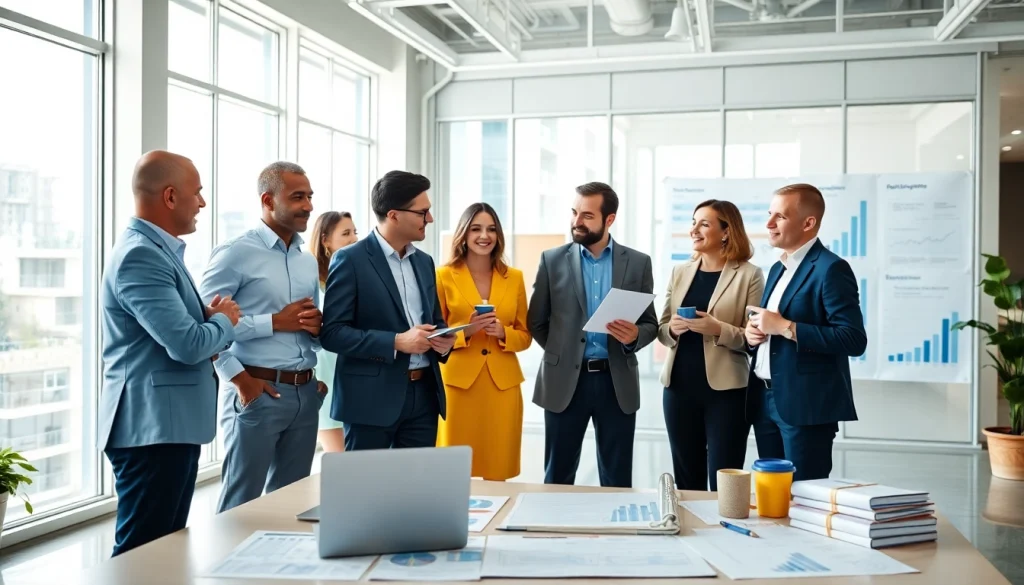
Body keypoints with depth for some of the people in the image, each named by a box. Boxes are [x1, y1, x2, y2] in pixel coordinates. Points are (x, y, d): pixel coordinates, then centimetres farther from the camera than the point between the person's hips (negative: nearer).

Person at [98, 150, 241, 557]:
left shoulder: (160, 250, 15)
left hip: (171, 424, 10)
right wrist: (224, 322, -5)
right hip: (154, 427, -10)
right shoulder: (140, 254, -18)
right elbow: (187, 344, -25)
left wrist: (208, 318, 1)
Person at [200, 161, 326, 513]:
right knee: (240, 503, 2)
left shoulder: (308, 262, 16)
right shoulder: (235, 253, -6)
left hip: (305, 393, 7)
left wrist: (317, 326, -1)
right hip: (259, 391, -7)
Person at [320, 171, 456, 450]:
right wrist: (396, 342, -21)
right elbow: (332, 333, -14)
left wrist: (444, 340, -1)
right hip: (372, 397, -6)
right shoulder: (350, 259, -8)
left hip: (424, 393, 6)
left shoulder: (424, 261, 13)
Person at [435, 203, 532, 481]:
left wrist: (503, 333, -9)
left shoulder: (514, 278, 9)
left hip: (503, 384, 2)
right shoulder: (444, 276, 1)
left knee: (498, 471, 4)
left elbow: (525, 335, 11)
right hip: (458, 383, -2)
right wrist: (465, 331, -15)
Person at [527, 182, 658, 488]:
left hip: (617, 382, 0)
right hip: (565, 382, 0)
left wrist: (634, 336, -15)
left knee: (617, 480, 8)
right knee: (558, 478, 9)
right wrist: (562, 353, 4)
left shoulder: (638, 263, 3)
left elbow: (650, 323, 6)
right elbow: (536, 322, 8)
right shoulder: (552, 260, 2)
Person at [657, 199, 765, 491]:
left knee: (723, 484, 2)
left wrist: (718, 330, -23)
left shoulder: (749, 275, -5)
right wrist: (672, 329, -9)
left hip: (725, 391, -5)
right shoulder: (680, 272, 10)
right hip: (679, 388, 5)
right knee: (686, 481, 14)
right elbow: (661, 328, 12)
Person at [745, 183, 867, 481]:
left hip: (805, 404, -8)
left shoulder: (831, 268, -12)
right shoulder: (778, 268, 15)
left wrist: (785, 327, -21)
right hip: (765, 400, 8)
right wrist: (753, 333, 1)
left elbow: (854, 339, -20)